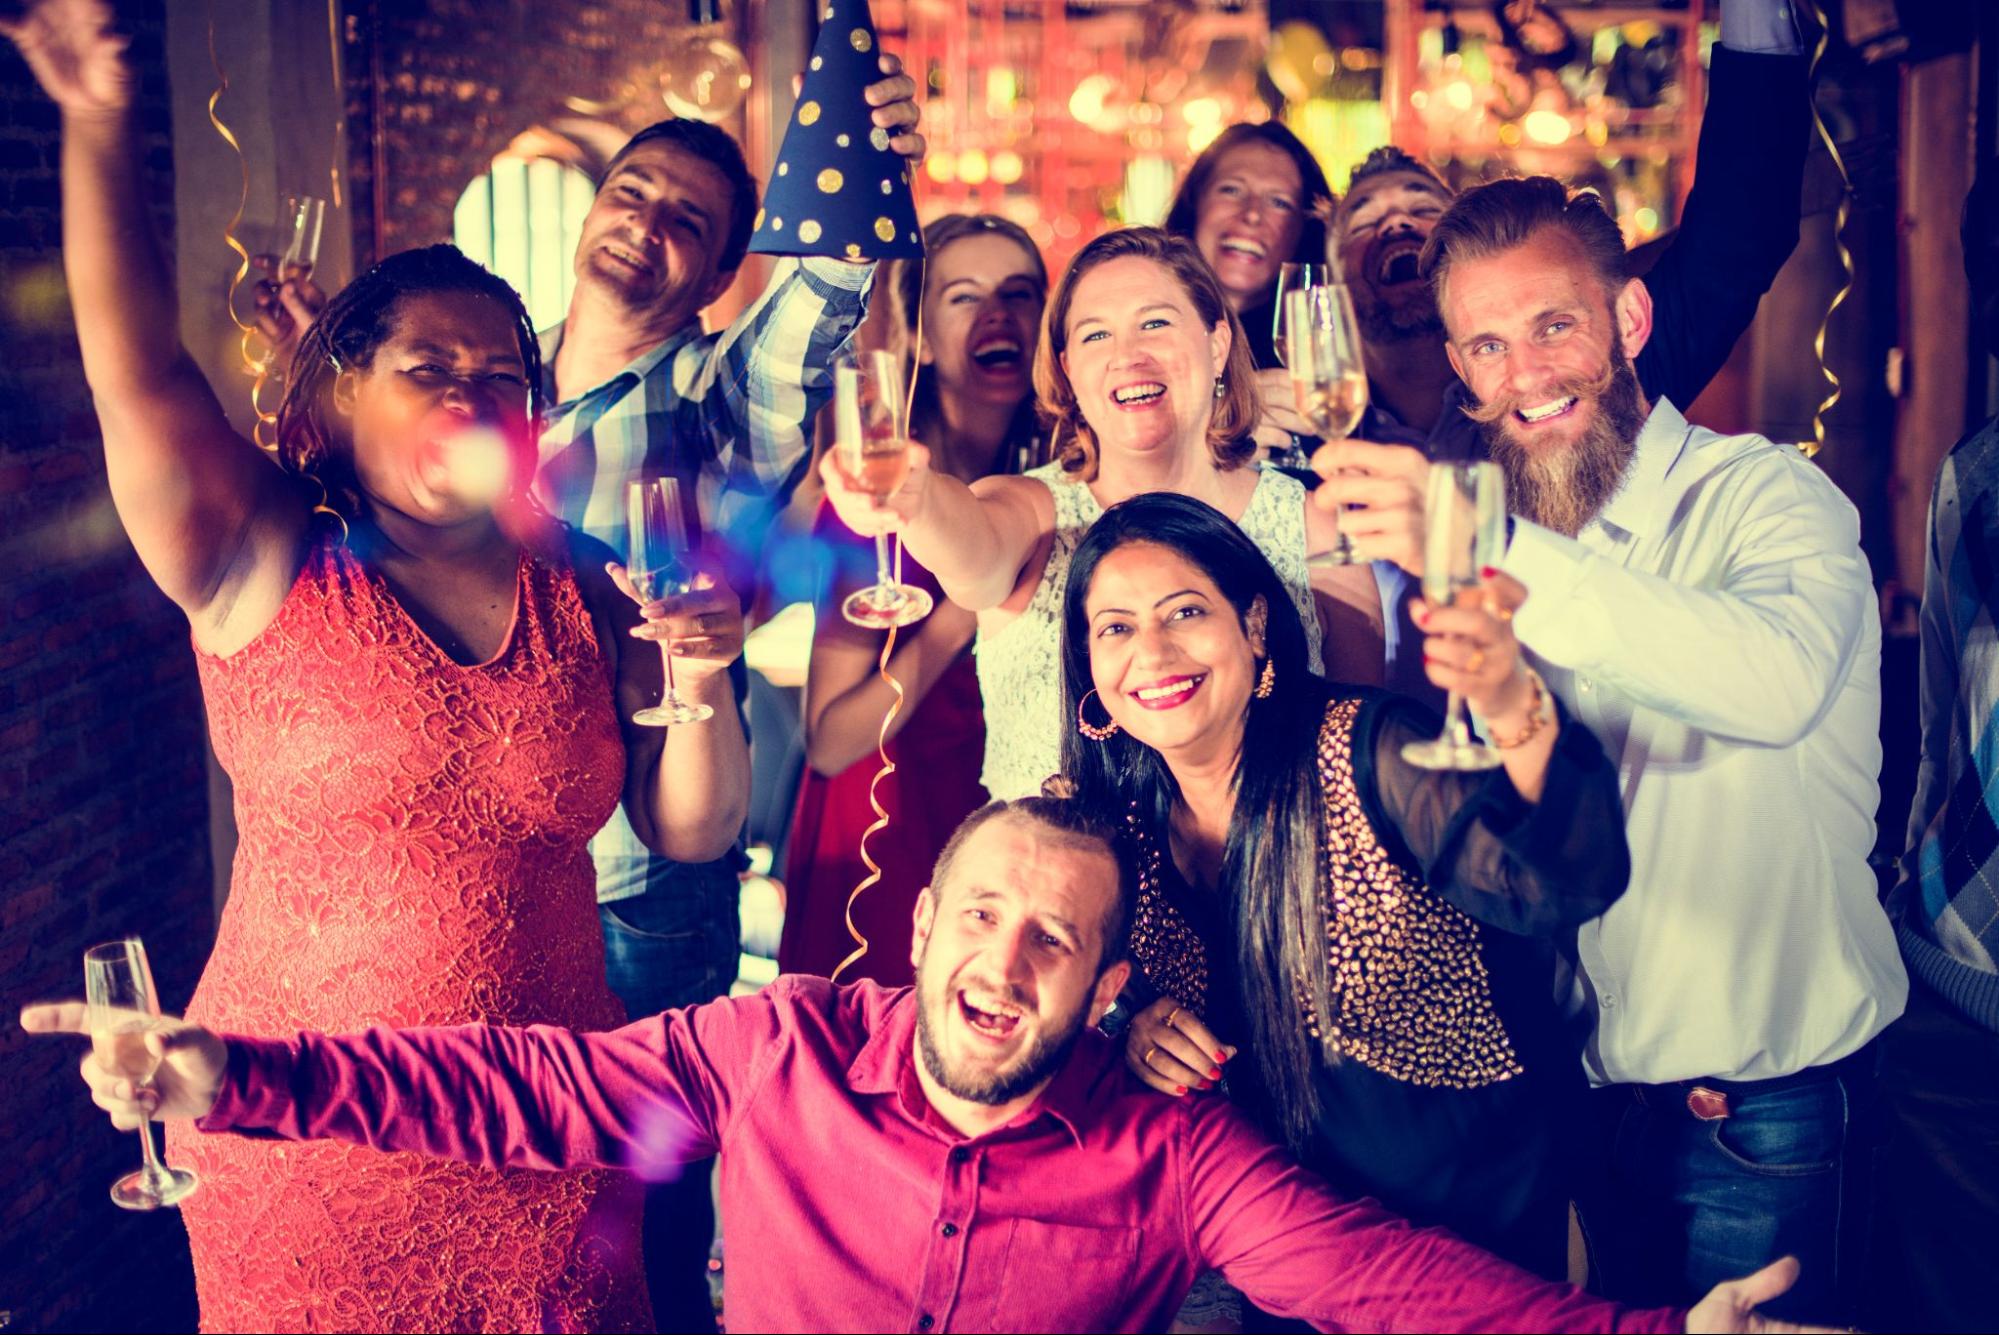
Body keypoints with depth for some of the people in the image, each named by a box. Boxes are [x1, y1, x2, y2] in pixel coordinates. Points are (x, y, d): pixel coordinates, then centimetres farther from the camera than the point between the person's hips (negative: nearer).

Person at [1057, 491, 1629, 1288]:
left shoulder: (1366, 759, -24)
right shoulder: (1096, 812, -10)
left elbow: (1567, 884, -41)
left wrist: (1513, 707, -60)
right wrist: (1128, 1026, -18)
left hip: (1474, 1198, -3)